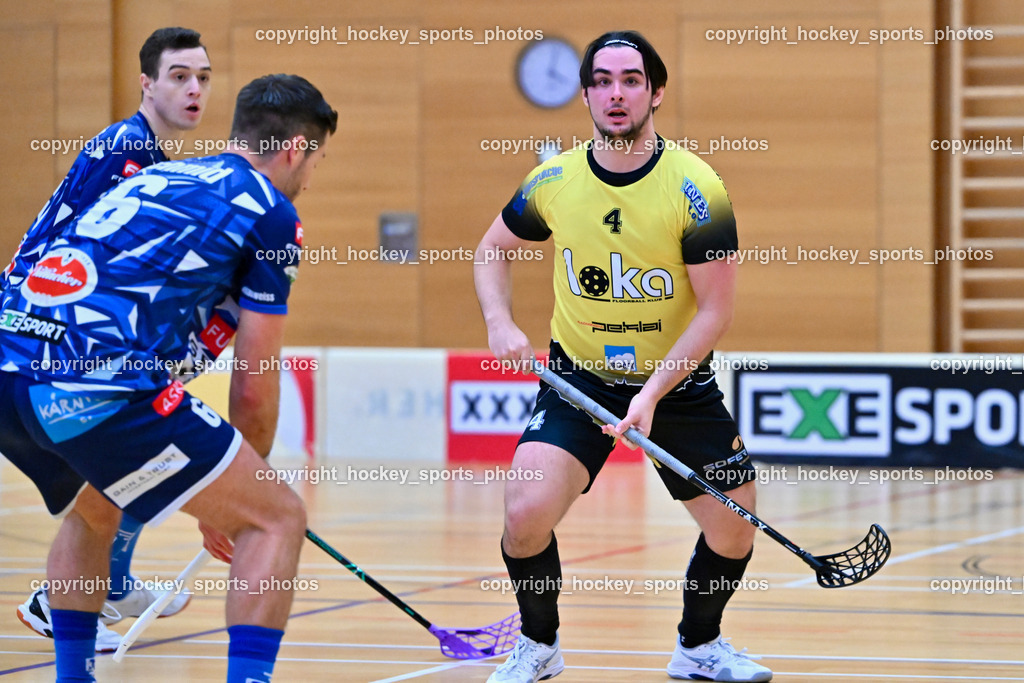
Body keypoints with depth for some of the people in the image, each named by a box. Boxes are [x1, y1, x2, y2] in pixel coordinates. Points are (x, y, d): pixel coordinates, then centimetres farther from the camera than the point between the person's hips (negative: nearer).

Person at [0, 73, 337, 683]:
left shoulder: (155, 178, 29)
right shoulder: (271, 213, 8)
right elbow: (254, 386, 7)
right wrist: (241, 491, 24)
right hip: (97, 386, -8)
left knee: (93, 513, 36)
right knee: (278, 518, 3)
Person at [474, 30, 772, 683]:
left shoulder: (696, 188, -17)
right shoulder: (553, 181, -9)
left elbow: (715, 310, -14)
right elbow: (494, 250, 10)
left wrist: (654, 391, -23)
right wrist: (501, 322, -8)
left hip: (680, 381, 0)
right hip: (579, 377, 0)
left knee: (735, 530, 1)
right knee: (526, 511, -20)